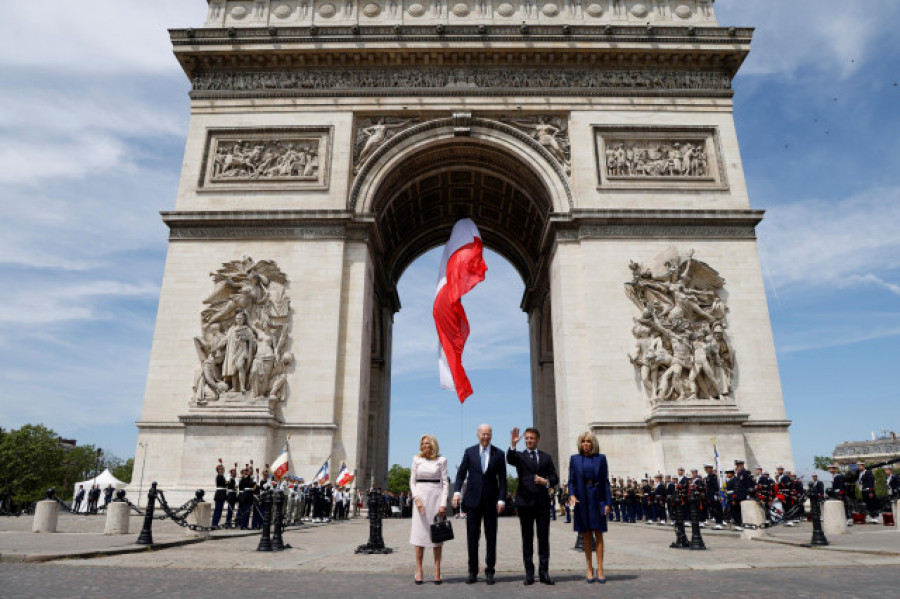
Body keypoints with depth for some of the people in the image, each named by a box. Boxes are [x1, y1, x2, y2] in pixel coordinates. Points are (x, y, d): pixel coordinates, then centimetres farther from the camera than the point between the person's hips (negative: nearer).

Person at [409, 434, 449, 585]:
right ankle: (419, 571, 6)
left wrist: (443, 503, -7)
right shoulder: (416, 459, 7)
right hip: (420, 497, 1)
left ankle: (437, 572, 6)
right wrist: (416, 498, -8)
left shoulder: (441, 460, 2)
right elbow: (412, 481, 7)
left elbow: (445, 482, 1)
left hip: (436, 497, -1)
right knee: (420, 533, 0)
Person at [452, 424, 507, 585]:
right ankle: (472, 572, 13)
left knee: (491, 536, 5)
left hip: (491, 500, 0)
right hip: (472, 499, 0)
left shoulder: (499, 454, 3)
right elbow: (461, 473, 5)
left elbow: (502, 479, 3)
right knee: (472, 536, 3)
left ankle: (489, 571, 15)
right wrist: (456, 491, -9)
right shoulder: (469, 452, 5)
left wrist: (501, 499, -5)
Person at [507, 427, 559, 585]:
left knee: (544, 538, 3)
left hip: (543, 501, 2)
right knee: (527, 539, 4)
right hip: (525, 501, -1)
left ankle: (544, 572, 10)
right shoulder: (520, 456, 6)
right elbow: (510, 460, -17)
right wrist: (513, 444, -34)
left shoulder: (546, 457, 14)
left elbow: (555, 477, 13)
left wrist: (547, 482, -9)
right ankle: (529, 573, 10)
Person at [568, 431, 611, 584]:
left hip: (597, 500, 0)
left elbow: (605, 481, 4)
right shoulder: (574, 459, 6)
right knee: (586, 535, 5)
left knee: (598, 534, 1)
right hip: (582, 501, 1)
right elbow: (571, 480, 6)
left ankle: (600, 570, 5)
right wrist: (571, 495, -12)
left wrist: (607, 502, -2)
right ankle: (590, 570, 12)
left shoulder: (601, 458, 4)